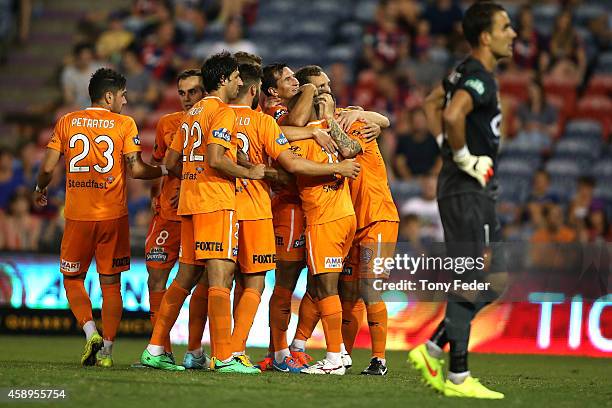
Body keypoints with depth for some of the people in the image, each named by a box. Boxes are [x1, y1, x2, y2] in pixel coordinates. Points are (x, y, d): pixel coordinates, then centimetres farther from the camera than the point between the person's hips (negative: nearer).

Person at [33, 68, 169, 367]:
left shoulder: (66, 122, 5)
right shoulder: (125, 124, -1)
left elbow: (48, 166, 1)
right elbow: (135, 170, -8)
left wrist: (40, 190, 21)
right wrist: (165, 170, 8)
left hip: (77, 214, 1)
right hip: (113, 216, -1)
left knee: (73, 278, 15)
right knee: (111, 284, 8)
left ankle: (91, 332, -7)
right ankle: (106, 350, 4)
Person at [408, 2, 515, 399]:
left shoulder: (465, 72, 13)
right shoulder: (481, 78, -18)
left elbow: (433, 103, 28)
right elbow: (452, 115, -36)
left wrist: (448, 148, 19)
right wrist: (463, 157, -21)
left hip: (476, 191, 10)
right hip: (468, 191, -10)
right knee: (471, 285, -5)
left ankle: (433, 351, 17)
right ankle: (458, 378, 0)